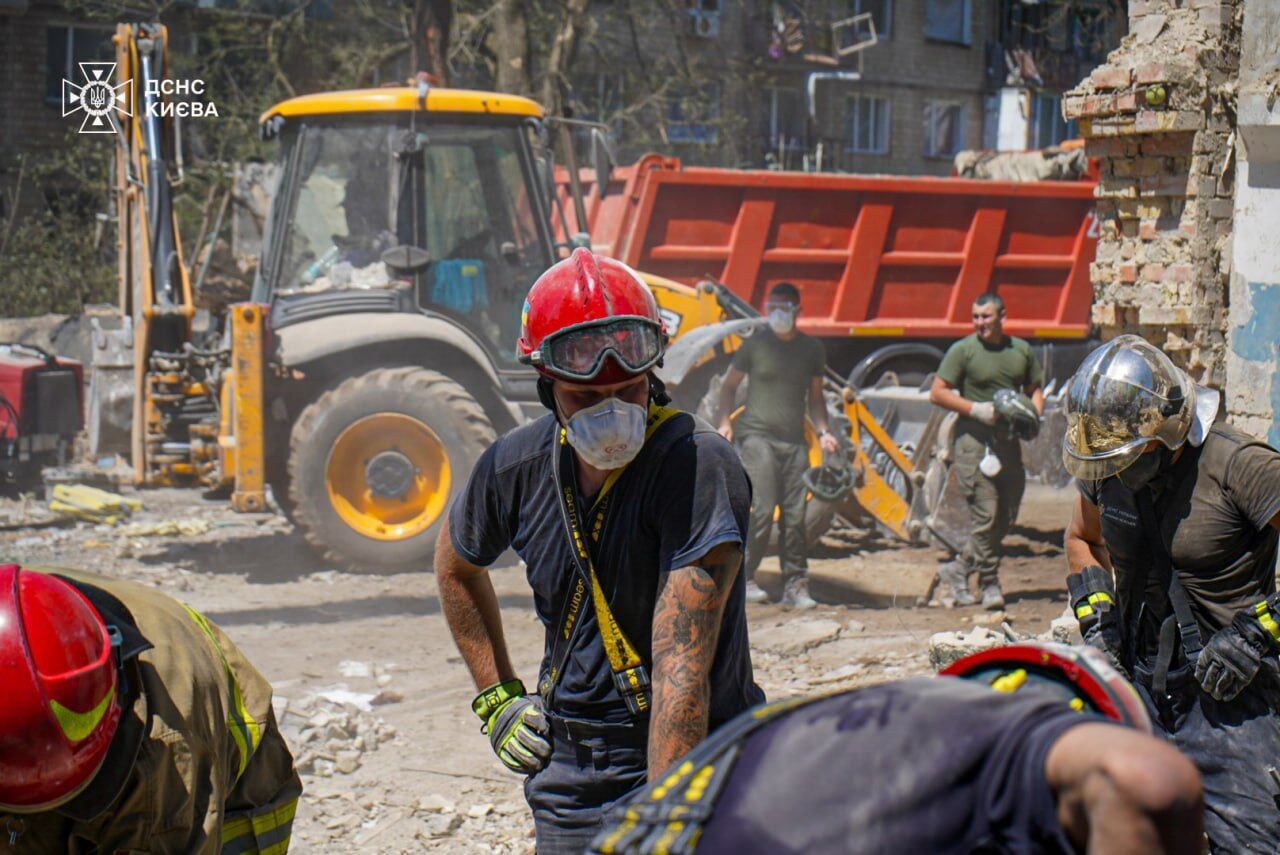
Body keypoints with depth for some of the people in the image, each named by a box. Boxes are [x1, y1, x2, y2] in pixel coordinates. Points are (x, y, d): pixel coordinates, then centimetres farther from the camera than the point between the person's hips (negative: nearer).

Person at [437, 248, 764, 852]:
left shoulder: (699, 465, -20)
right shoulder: (516, 466, -3)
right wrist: (496, 697, 15)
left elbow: (680, 670, -26)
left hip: (691, 761, -4)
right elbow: (457, 564, 21)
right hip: (568, 780, 5)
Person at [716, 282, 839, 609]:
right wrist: (725, 421, -2)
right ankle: (744, 577, -2)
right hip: (757, 435, -3)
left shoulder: (812, 349, 12)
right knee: (763, 510, -13)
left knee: (795, 516, 0)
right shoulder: (755, 345, 4)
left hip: (794, 440, 3)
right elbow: (729, 385, 12)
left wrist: (823, 431, 7)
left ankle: (795, 585, 7)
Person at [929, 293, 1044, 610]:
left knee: (1006, 518, 7)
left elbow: (1035, 390, 22)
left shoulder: (1021, 350, 12)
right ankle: (990, 584, 1)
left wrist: (1034, 416, 0)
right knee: (985, 515, -10)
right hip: (974, 440, -6)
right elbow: (937, 393, -6)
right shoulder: (962, 350, -3)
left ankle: (956, 570, 20)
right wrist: (976, 409, -16)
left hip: (1009, 441, 6)